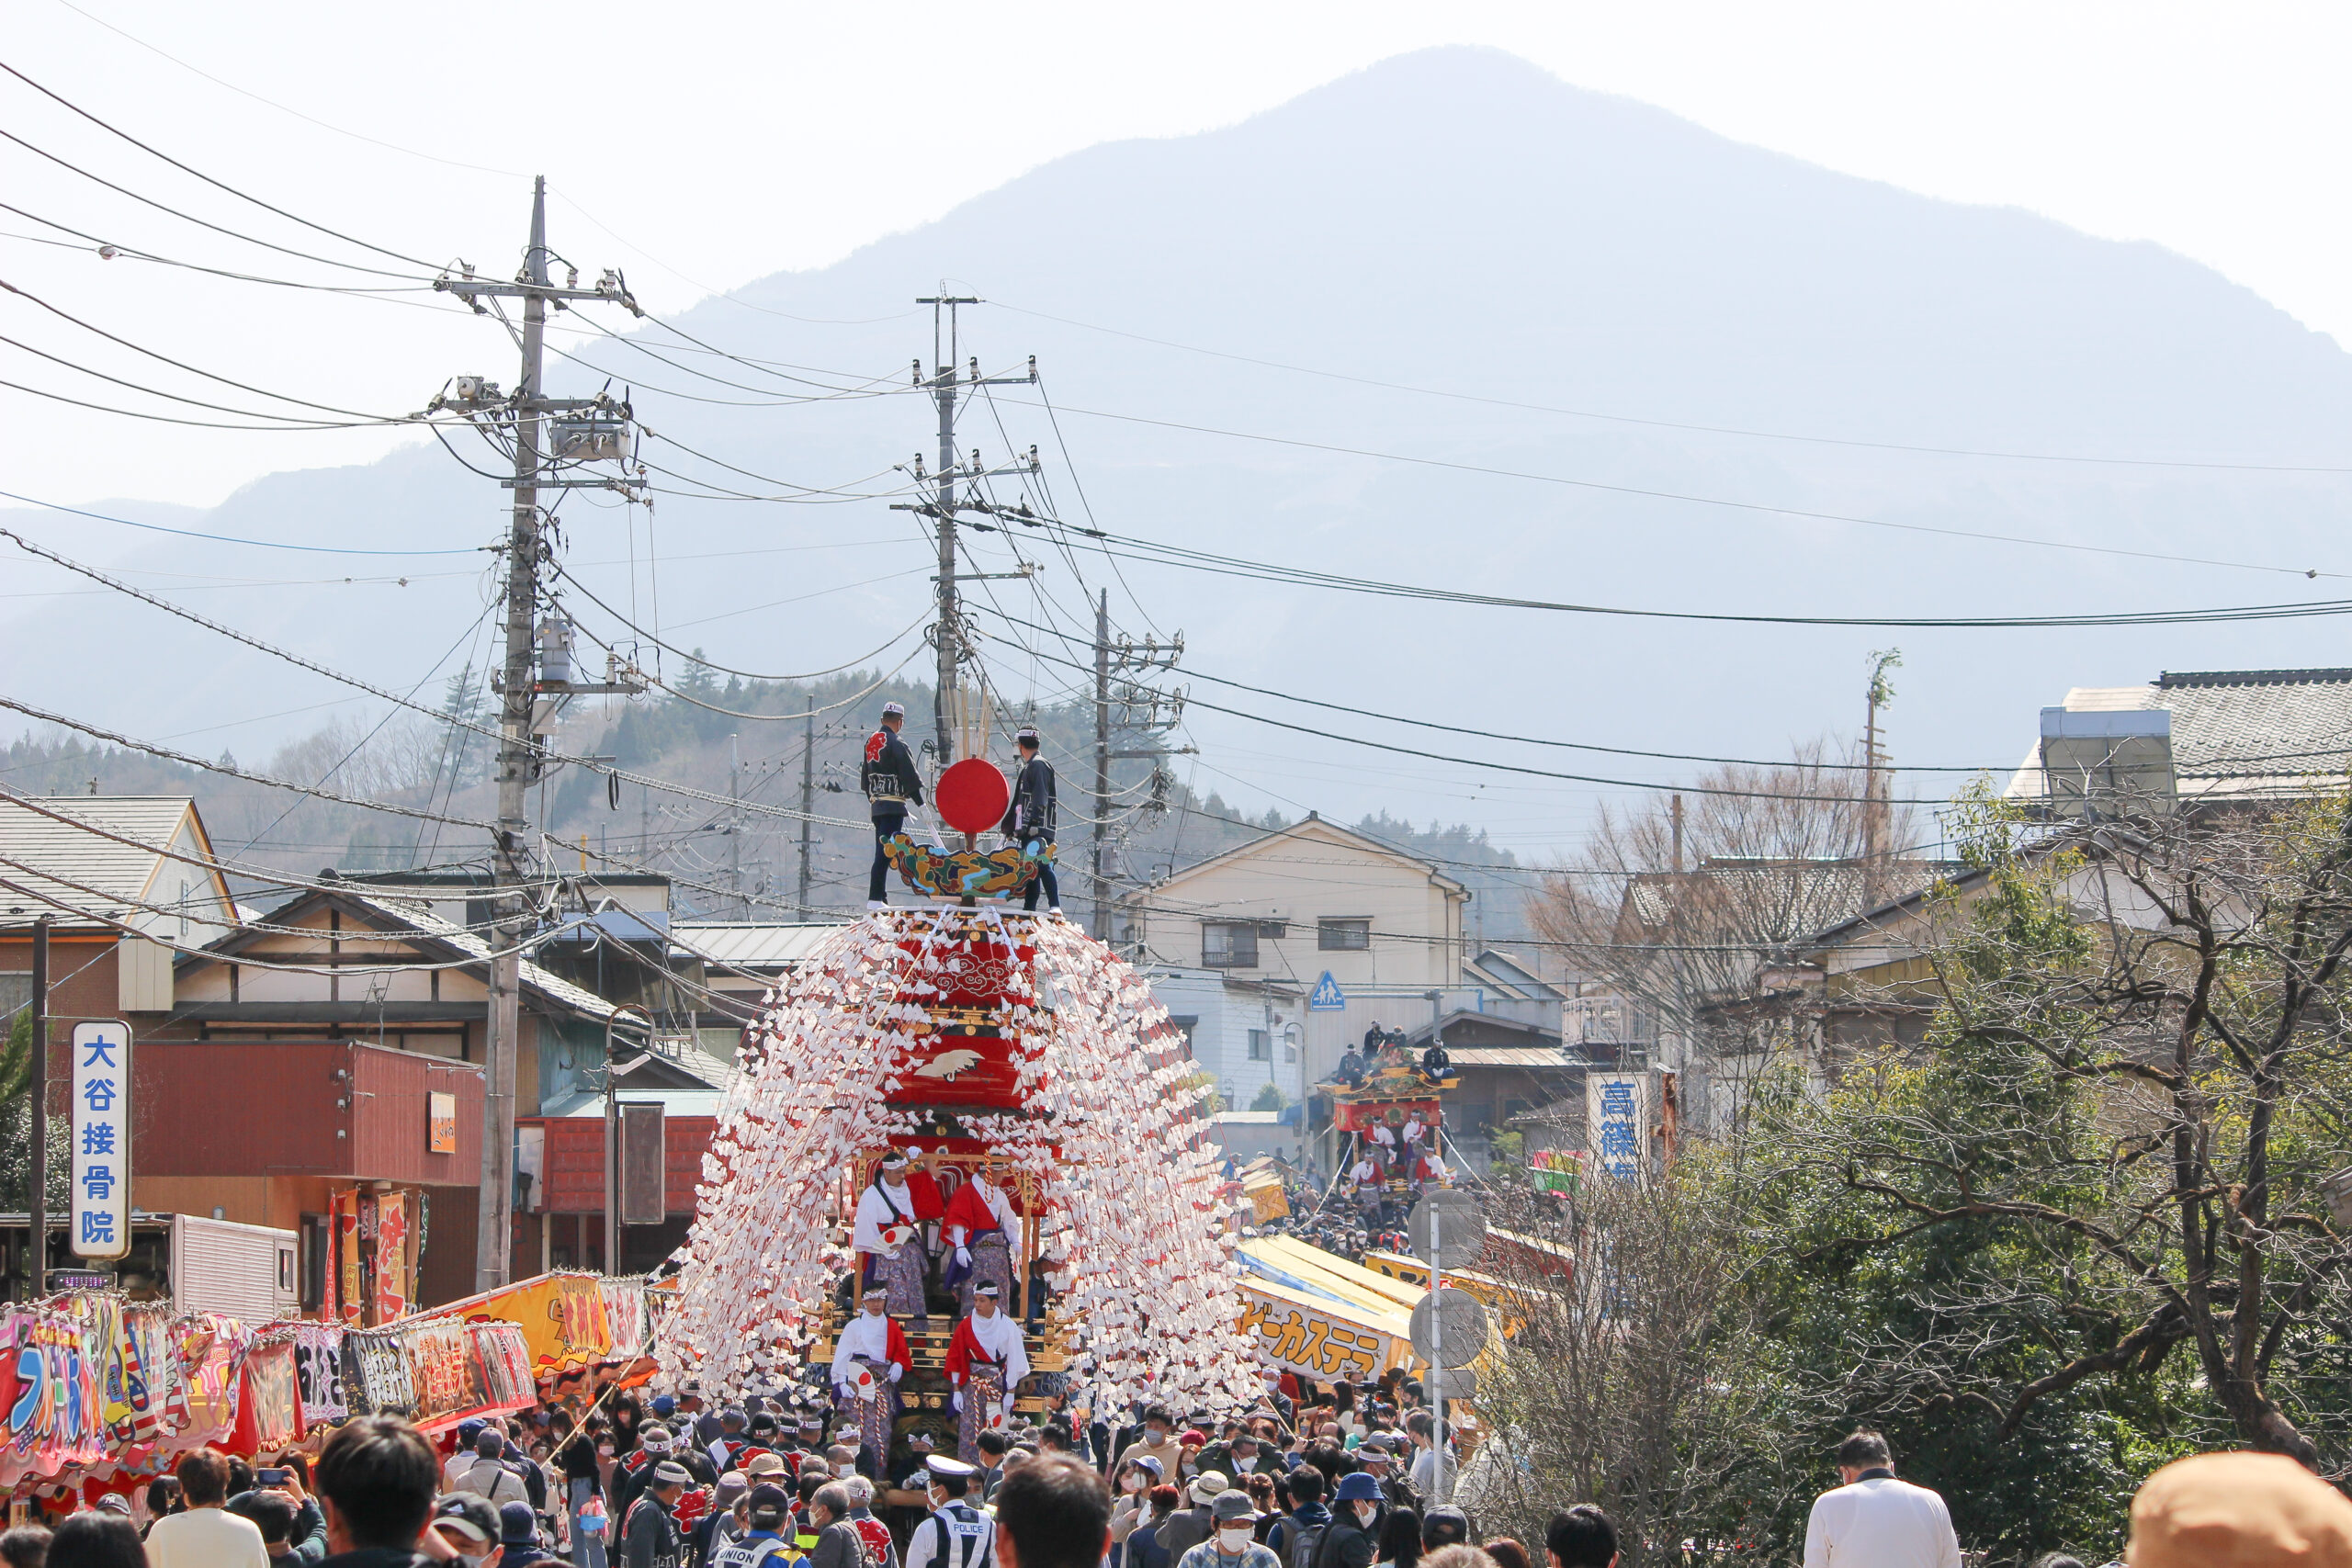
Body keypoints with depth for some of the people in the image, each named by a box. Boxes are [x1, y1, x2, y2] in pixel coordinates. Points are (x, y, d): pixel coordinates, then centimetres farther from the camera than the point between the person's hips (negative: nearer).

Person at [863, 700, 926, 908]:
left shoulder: (870, 742, 14)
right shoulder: (896, 743, -11)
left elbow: (865, 776, 23)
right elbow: (909, 776, -13)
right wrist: (920, 804, -10)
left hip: (876, 803, 8)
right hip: (893, 806, -8)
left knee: (882, 850, 13)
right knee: (886, 851, -11)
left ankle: (878, 897, 12)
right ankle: (875, 898, -16)